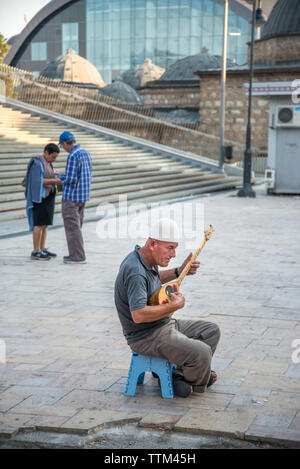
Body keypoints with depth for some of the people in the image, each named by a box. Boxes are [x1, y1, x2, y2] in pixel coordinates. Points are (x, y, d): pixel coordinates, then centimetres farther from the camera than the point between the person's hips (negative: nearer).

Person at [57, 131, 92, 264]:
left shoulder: (72, 156, -17)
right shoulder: (85, 153, 11)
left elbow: (70, 179, -21)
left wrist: (59, 176, -1)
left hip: (71, 197, -9)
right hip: (83, 195, 9)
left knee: (72, 226, -4)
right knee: (76, 226, 16)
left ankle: (78, 256, -3)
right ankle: (77, 254, 20)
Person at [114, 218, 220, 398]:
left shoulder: (146, 259, 4)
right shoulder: (135, 271, -28)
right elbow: (138, 315, -36)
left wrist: (179, 271, 14)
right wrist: (175, 305, -25)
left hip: (165, 323, 11)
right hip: (146, 336, -11)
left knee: (212, 331, 11)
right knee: (202, 353, -25)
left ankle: (181, 375, 8)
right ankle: (196, 384, 7)